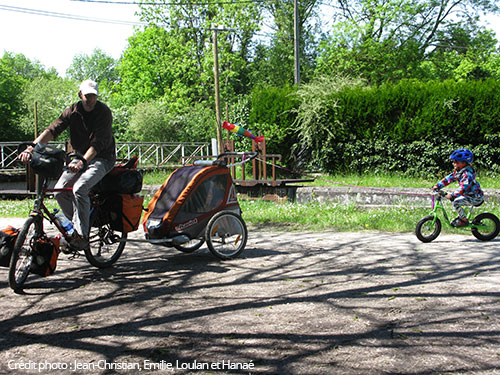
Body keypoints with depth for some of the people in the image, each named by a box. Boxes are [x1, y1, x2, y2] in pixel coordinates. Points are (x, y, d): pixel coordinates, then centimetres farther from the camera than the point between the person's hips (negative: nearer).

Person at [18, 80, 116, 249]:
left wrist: (81, 163, -39)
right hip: (81, 156, 6)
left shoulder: (104, 112, -15)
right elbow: (53, 129, -13)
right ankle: (76, 226, 8)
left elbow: (97, 143, -24)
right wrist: (31, 147, -28)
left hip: (102, 158, -6)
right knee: (60, 190, -10)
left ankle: (82, 236, -18)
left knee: (79, 189, -28)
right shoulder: (73, 111, -1)